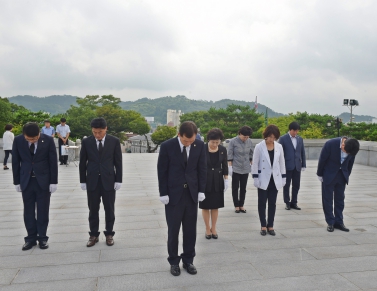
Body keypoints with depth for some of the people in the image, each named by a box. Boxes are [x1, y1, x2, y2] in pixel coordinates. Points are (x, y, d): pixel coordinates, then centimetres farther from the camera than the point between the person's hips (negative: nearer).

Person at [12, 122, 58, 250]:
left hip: (43, 180, -2)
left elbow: (53, 162, -6)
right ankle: (31, 238, 20)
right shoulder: (18, 140, -6)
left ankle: (42, 238, 18)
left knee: (42, 211, 6)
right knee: (28, 211, 8)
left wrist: (53, 182, -7)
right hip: (26, 181, 2)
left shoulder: (48, 140, -11)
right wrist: (16, 182, 2)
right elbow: (15, 162, 1)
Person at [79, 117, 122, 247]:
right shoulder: (86, 142, -1)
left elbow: (118, 162, -1)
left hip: (108, 180, -1)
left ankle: (109, 234, 22)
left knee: (109, 209, 8)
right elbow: (82, 163, 4)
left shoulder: (114, 141, -4)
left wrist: (118, 180, -4)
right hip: (92, 180, 1)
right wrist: (83, 181, 2)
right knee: (93, 210, 9)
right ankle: (93, 235, 22)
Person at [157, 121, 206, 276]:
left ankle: (188, 260, 26)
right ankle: (174, 261, 24)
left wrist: (201, 190, 0)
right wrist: (163, 193, -9)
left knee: (190, 229, 10)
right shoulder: (167, 146, -11)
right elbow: (162, 171, -7)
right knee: (173, 230, 8)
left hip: (192, 193, 2)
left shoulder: (200, 145, -4)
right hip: (173, 194, -2)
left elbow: (202, 169, 4)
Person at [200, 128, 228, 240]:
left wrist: (226, 179, 4)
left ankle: (213, 228, 24)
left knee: (215, 206, 9)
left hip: (217, 181, 2)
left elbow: (224, 165, 6)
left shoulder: (223, 150, -3)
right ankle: (207, 229, 21)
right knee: (205, 206, 6)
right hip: (205, 181, -2)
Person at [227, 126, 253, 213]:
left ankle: (241, 205, 19)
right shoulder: (233, 141, -10)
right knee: (235, 187, 5)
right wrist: (230, 167, -10)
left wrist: (251, 165, 9)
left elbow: (251, 154, 9)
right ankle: (236, 206, 15)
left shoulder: (249, 142, -1)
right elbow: (229, 155, -7)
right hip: (236, 169, -3)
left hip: (246, 169, 3)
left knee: (243, 188, 9)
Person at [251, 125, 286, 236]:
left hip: (275, 179, 3)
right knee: (262, 203, 5)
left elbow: (282, 163, 8)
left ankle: (270, 225, 18)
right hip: (263, 179, -3)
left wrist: (283, 177, 6)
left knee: (272, 203, 8)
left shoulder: (279, 147, 2)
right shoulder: (259, 147, -7)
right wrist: (255, 178, -10)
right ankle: (263, 226, 15)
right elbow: (255, 163, -6)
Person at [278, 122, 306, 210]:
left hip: (297, 166, 4)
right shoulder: (283, 139, -4)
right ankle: (287, 202, 17)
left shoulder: (300, 139, 10)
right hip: (287, 166, -4)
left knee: (296, 186, 7)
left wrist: (303, 165, 8)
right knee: (286, 185, 5)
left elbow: (302, 152, 12)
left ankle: (294, 202, 19)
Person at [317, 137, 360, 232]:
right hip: (329, 175, -3)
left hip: (342, 176, 3)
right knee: (327, 199, 3)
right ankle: (330, 223, 14)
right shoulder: (330, 144, -27)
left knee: (340, 199, 9)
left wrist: (347, 175, 11)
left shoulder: (352, 147, -15)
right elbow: (322, 160, -14)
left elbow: (350, 162, 3)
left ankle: (339, 222, 19)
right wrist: (319, 174, -5)